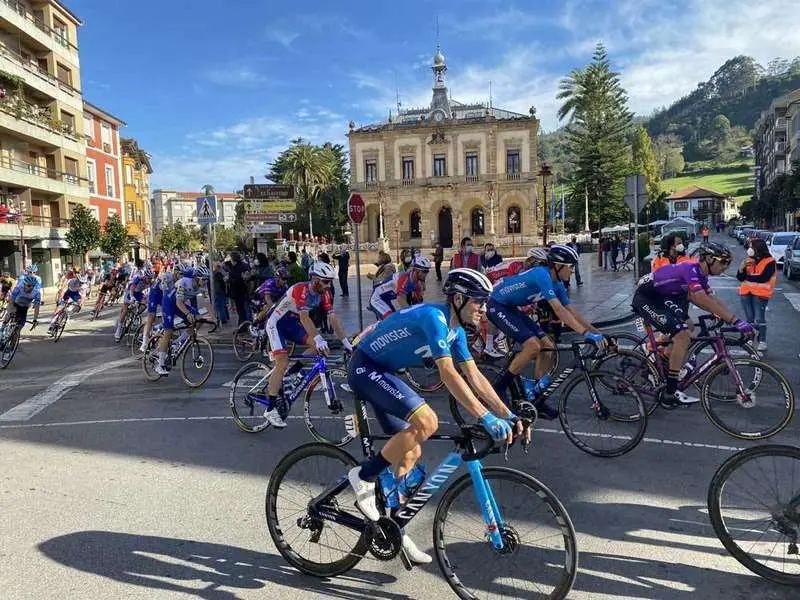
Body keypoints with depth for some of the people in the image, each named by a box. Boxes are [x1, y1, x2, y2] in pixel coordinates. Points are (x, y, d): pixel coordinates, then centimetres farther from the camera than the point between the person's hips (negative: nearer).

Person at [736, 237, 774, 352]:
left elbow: (763, 278, -18)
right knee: (750, 318, 10)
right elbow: (740, 277, 3)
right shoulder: (749, 260, 8)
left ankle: (762, 342, 0)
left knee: (759, 319, -7)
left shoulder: (770, 262, -7)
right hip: (745, 293, 5)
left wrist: (747, 276, -7)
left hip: (760, 294, -5)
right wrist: (742, 267, -15)